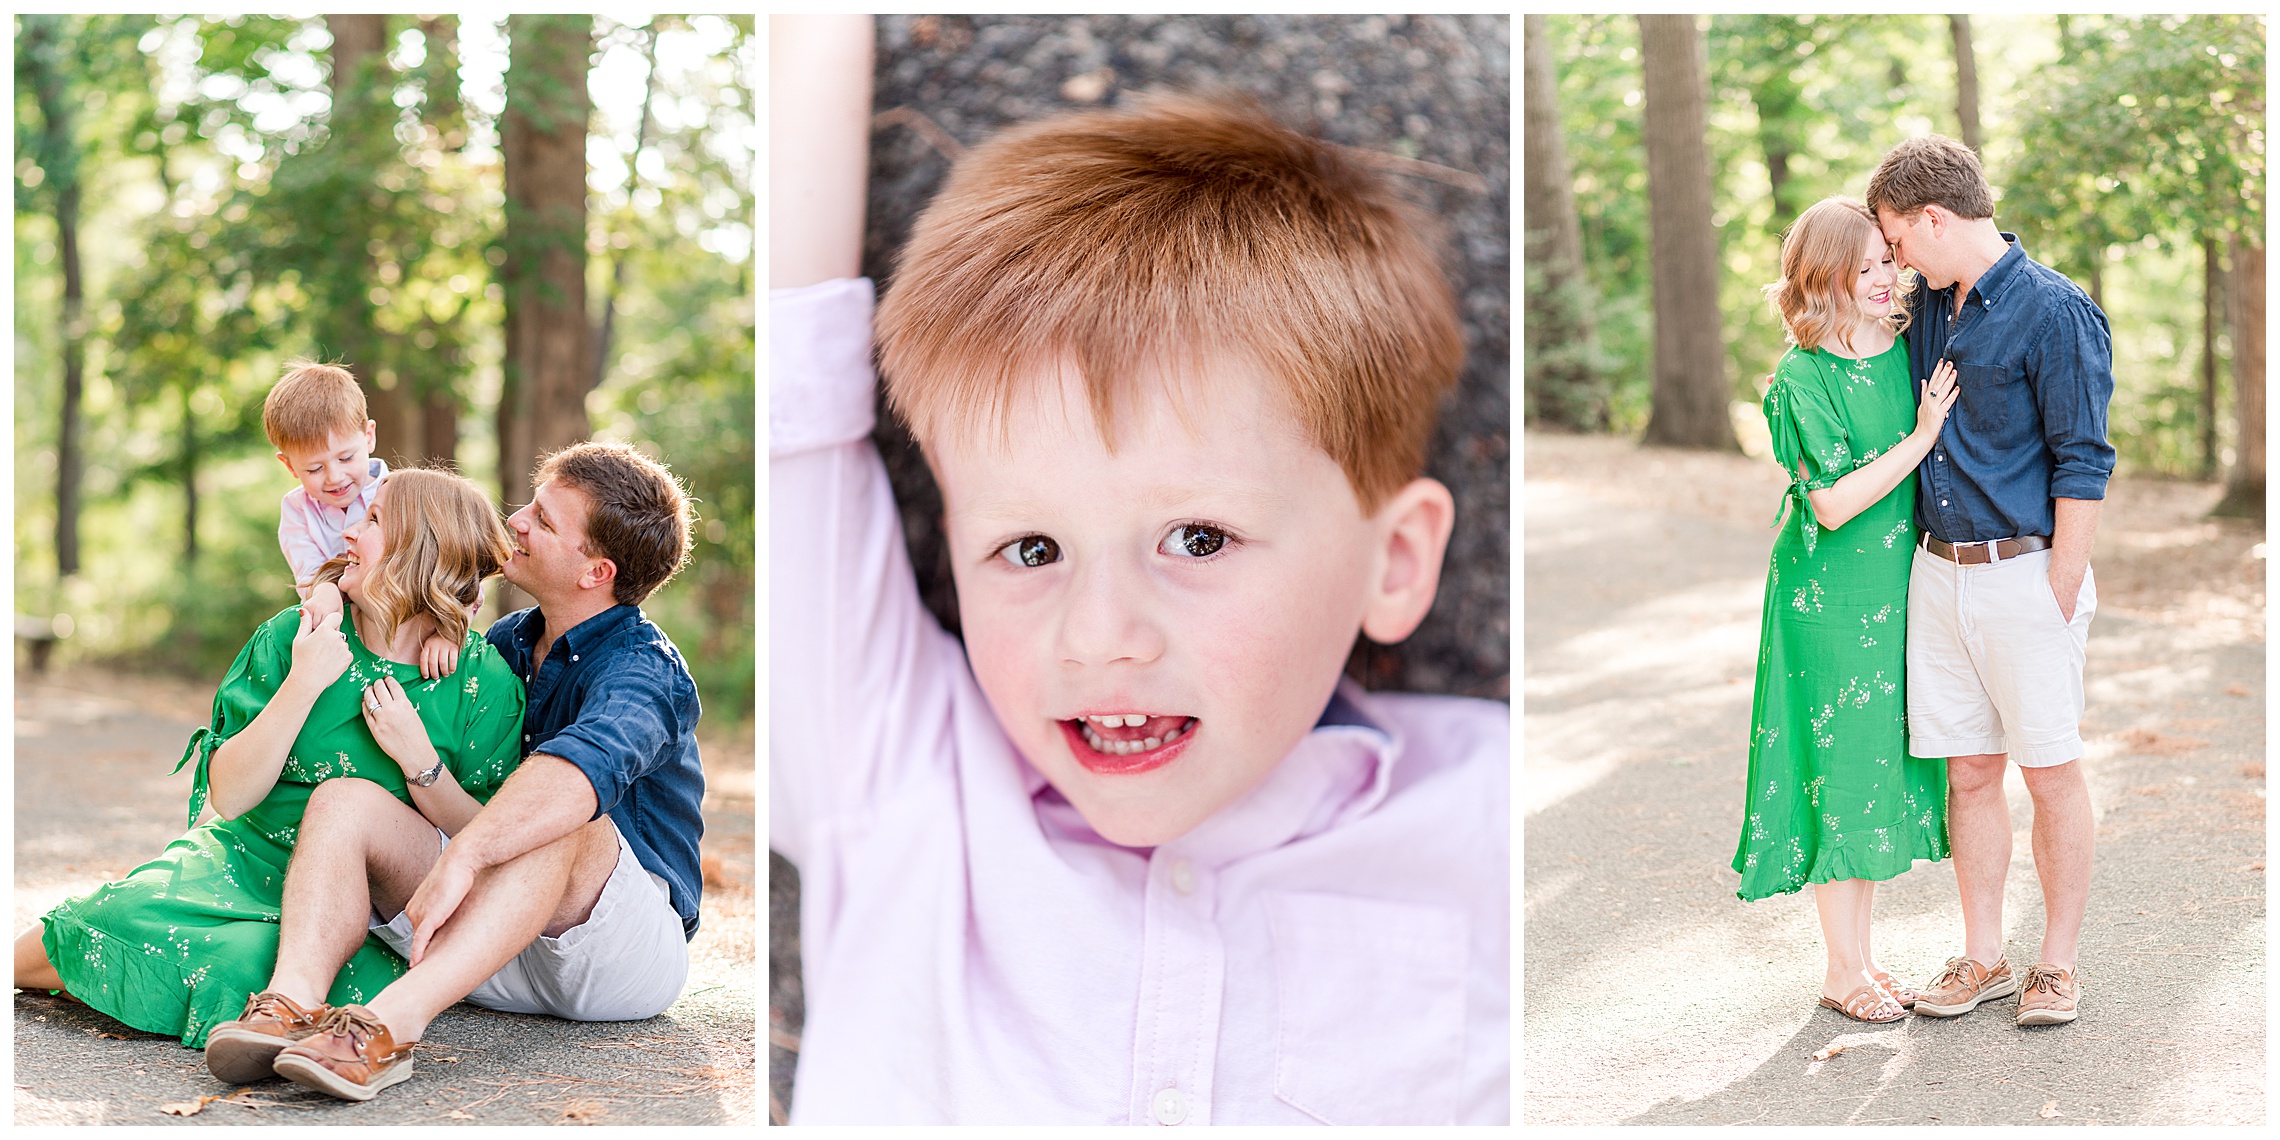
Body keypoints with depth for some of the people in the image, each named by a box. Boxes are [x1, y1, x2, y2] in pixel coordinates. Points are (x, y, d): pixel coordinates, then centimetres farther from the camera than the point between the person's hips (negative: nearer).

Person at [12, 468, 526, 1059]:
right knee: (133, 916, -22)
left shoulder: (485, 681, -7)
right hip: (247, 862, 2)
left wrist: (419, 758, -21)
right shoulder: (290, 636, -2)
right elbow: (227, 796, -8)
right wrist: (302, 685, -19)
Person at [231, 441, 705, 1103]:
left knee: (557, 820, -36)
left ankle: (392, 1022, -54)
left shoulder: (643, 668, -13)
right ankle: (293, 1001, -38)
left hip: (630, 950, -7)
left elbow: (586, 763, -37)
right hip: (496, 947, 7)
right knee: (347, 802, -12)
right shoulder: (508, 643, 13)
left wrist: (461, 858, -50)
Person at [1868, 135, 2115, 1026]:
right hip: (1937, 574, 7)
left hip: (2024, 572, -6)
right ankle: (1983, 959, 19)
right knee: (1969, 773, 10)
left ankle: (2058, 964, 14)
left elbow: (2083, 467, -12)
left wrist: (2059, 596, -14)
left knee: (2050, 772, 3)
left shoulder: (2055, 312, -11)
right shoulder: (1927, 306, 12)